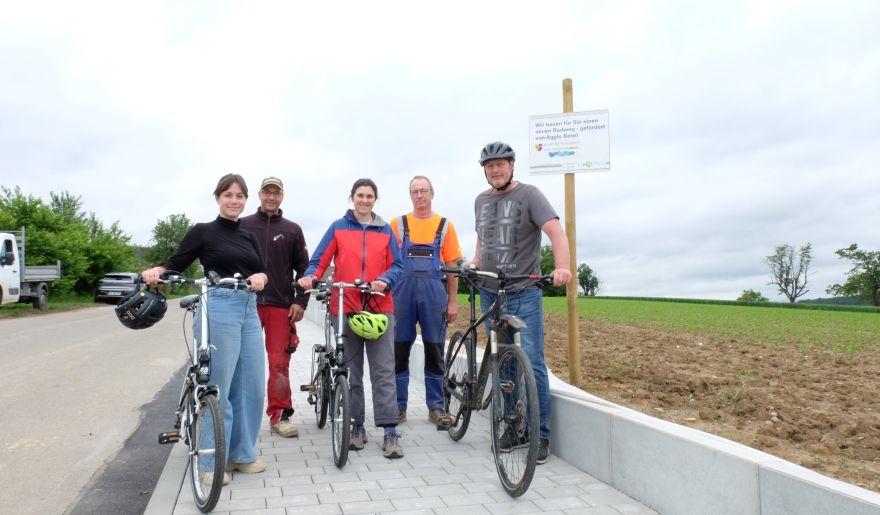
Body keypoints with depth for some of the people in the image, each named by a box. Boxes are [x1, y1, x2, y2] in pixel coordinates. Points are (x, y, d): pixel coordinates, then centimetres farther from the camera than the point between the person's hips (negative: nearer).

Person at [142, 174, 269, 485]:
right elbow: (176, 266, 0)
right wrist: (156, 271, -20)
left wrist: (260, 277, -14)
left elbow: (263, 272, 9)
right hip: (219, 310, -6)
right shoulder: (203, 232, 1)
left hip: (249, 311, 6)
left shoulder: (249, 237, 17)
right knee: (218, 388, -3)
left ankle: (241, 454, 22)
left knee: (251, 386, 8)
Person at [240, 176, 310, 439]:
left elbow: (303, 268, 10)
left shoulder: (292, 230, 11)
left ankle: (280, 415, 10)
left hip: (281, 305, 0)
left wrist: (301, 301, 1)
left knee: (279, 363, 0)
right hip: (247, 303, 0)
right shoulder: (242, 226, 8)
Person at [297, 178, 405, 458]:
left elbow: (397, 265, 7)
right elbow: (318, 261, 5)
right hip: (346, 308, 0)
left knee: (384, 370, -5)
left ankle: (390, 431, -4)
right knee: (350, 371, 7)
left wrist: (385, 281, -13)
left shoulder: (385, 231, 12)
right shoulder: (338, 228, 9)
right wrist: (310, 276, -15)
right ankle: (356, 427, 18)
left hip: (379, 308, 0)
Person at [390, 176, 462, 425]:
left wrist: (452, 301, 3)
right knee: (399, 350, 4)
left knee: (435, 350, 5)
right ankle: (398, 406, 15)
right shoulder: (398, 224, 8)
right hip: (403, 290, 0)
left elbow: (452, 266, 8)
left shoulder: (445, 226, 9)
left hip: (434, 292, 0)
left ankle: (436, 407, 15)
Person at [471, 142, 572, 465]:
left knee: (531, 363, -8)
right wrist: (474, 264, 7)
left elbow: (556, 231, -18)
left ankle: (540, 435, 4)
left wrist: (562, 267, -34)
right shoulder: (481, 201, 13)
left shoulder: (529, 195, -5)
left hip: (524, 294, -6)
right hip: (490, 293, 6)